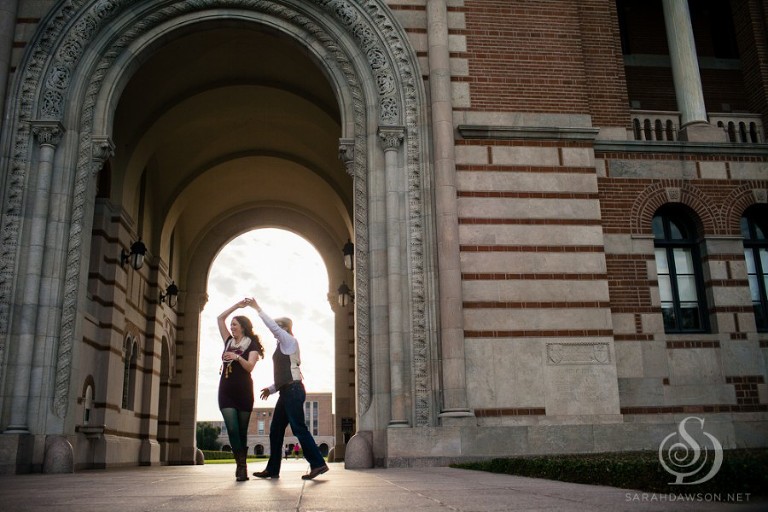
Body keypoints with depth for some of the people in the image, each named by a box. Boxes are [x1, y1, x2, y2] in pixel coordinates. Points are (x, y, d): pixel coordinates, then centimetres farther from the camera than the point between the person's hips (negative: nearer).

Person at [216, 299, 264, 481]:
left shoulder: (252, 345, 1)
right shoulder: (229, 342, 15)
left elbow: (249, 366, -14)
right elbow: (220, 318, 18)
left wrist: (237, 358, -32)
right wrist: (238, 305, 13)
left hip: (243, 392, -3)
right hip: (226, 392, 4)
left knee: (242, 431, 1)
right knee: (232, 429, -11)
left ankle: (241, 467, 8)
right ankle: (241, 466, -12)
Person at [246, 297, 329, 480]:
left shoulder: (289, 340, -1)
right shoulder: (283, 346, 22)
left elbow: (272, 326, -14)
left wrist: (258, 309, -7)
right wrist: (272, 388, 16)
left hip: (292, 390, -10)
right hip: (287, 392, 10)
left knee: (299, 428, -12)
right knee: (275, 430, 10)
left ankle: (318, 464, -10)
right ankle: (272, 469, 15)